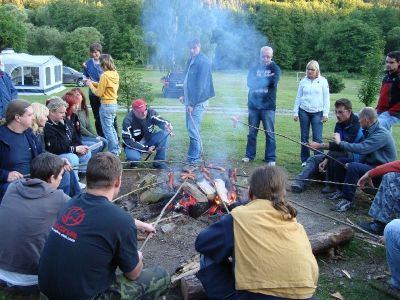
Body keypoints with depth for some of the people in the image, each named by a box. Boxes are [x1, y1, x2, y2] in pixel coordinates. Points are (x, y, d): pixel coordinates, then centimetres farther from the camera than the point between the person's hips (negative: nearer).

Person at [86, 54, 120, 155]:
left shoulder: (105, 75, -19)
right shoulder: (115, 74, 5)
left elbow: (99, 93, -13)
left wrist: (90, 85, 1)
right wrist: (93, 82, 16)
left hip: (106, 105, -8)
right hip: (114, 104, 8)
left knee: (107, 130, 2)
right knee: (111, 127, 22)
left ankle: (113, 152, 8)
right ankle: (116, 149, 29)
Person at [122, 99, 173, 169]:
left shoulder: (150, 112, -15)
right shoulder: (128, 120, -22)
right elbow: (127, 140, -21)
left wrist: (167, 126, -38)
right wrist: (146, 148, -27)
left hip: (148, 140, 4)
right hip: (134, 145, -4)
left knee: (164, 133, -21)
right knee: (133, 157, -37)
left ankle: (159, 161, -11)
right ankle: (133, 161, 3)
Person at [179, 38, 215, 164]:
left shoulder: (203, 62, -14)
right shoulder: (191, 60, 14)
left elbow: (200, 85, -19)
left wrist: (192, 103, -21)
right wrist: (184, 96, 14)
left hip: (197, 101, -10)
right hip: (190, 99, 10)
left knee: (193, 129, -10)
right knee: (193, 128, 16)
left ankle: (193, 158, -3)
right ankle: (198, 153, 29)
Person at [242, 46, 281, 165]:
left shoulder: (275, 68, 3)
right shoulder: (254, 68, 8)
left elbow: (273, 82, -15)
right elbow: (250, 82, -8)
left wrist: (258, 80, -10)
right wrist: (266, 79, -15)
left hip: (268, 106, -2)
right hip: (253, 105, 2)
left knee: (270, 133, 0)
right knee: (252, 132, 9)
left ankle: (271, 158, 7)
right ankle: (249, 155, 21)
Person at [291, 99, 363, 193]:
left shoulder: (356, 125, -22)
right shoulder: (339, 124, 5)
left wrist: (319, 146, -30)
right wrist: (325, 160, -15)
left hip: (355, 156, -9)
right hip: (341, 154, 9)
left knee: (334, 155, -35)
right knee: (313, 159, -2)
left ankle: (333, 185, -17)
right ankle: (298, 183, -20)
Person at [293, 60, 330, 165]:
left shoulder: (323, 81, 3)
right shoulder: (303, 81, 7)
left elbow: (326, 98, 2)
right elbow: (298, 98, 10)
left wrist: (325, 114, -3)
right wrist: (296, 113, 6)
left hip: (317, 113, -2)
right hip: (304, 112, 2)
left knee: (317, 138, -7)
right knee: (304, 137, 5)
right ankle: (305, 160, 14)